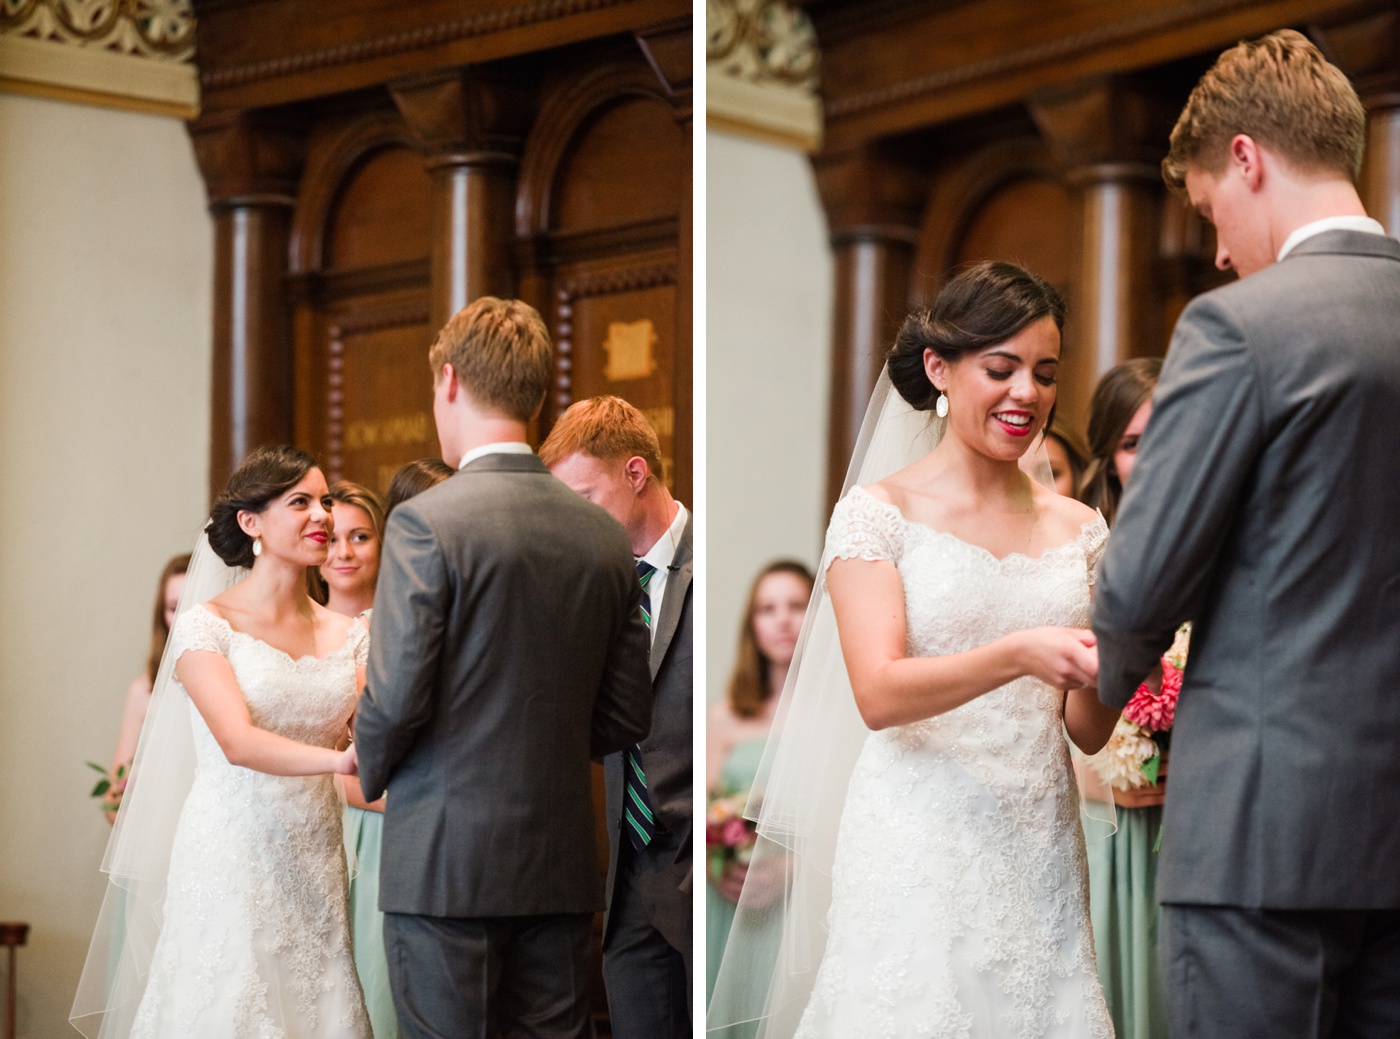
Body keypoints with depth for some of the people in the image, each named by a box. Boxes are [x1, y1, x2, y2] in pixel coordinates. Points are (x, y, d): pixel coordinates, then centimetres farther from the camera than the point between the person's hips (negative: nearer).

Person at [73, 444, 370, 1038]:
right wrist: (340, 761, -32)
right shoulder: (207, 626, -4)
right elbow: (239, 743, -17)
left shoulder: (347, 636, 11)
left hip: (314, 868, 4)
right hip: (232, 864, -4)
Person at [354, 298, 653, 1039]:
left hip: (446, 863, -5)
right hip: (562, 862, 5)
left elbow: (395, 696, -14)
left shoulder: (426, 521, -11)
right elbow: (626, 719, 9)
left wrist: (371, 774, 6)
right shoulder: (604, 535, 6)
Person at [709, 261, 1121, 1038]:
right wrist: (1018, 655, -27)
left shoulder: (1076, 528, 11)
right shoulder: (881, 511, -1)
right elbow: (878, 695, -13)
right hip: (920, 854, -4)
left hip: (1038, 852, 4)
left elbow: (1087, 733, 11)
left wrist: (1097, 668, -11)